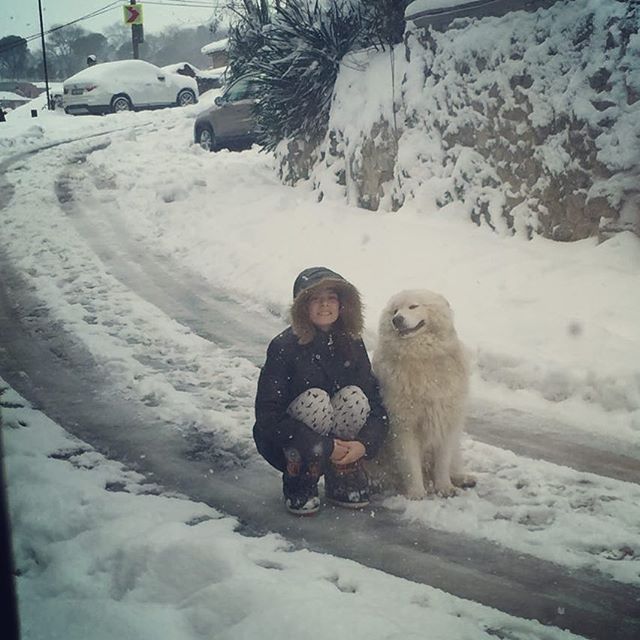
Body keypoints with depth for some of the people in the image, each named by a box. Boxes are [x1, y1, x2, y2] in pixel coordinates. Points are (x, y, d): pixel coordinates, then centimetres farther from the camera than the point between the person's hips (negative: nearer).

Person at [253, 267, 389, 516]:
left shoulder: (352, 345, -4)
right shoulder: (284, 347, -18)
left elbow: (376, 404, -6)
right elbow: (267, 414, -23)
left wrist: (364, 443, -25)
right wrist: (323, 447, -28)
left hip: (342, 442, 4)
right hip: (284, 441, -3)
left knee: (354, 396, -25)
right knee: (314, 399, -32)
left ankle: (344, 481, -7)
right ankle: (299, 485, -11)